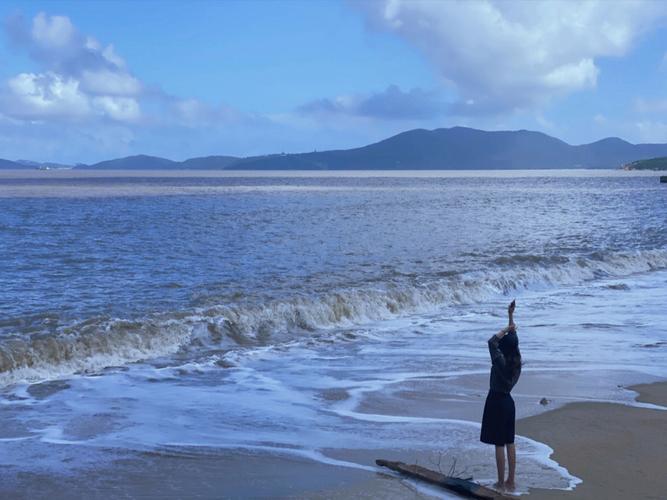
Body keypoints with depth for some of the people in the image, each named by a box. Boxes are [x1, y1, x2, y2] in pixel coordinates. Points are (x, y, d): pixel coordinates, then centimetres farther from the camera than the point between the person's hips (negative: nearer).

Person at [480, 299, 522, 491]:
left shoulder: (500, 362, -19)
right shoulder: (516, 362, 1)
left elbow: (492, 342, -24)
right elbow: (513, 338, 10)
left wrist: (506, 329, -11)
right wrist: (511, 316, 14)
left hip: (496, 402, -8)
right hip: (508, 402, 8)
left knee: (499, 444, -2)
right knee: (509, 443, 12)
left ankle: (501, 483, 4)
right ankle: (511, 481, 17)